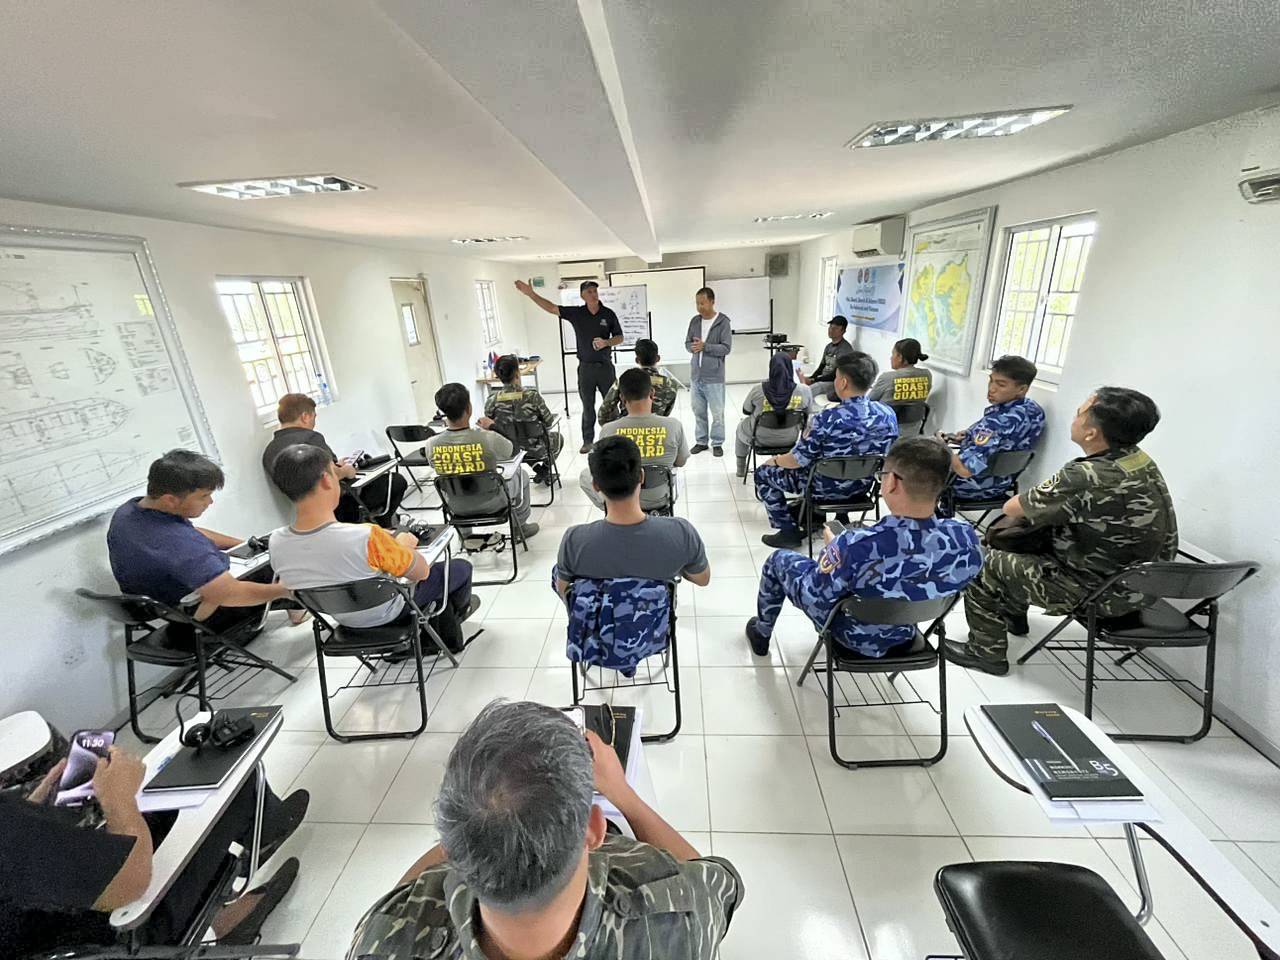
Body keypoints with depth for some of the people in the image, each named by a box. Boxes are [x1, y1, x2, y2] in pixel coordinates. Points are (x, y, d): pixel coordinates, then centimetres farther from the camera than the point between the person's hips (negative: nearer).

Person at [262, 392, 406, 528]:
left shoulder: (268, 451, 8)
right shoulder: (310, 437, -18)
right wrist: (345, 471, -6)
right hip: (339, 502, -9)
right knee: (397, 480, 8)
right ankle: (382, 523, 19)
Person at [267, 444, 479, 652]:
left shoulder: (276, 543, -21)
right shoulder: (366, 537, -40)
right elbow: (421, 572, -23)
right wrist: (403, 547, -2)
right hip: (388, 615, -6)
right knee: (461, 567, 17)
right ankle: (459, 609, 49)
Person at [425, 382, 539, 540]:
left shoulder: (431, 445, -22)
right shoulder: (488, 439, -32)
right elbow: (513, 452, -8)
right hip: (491, 504, -3)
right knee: (521, 473, 24)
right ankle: (520, 526, 36)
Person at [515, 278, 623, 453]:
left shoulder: (608, 314, -2)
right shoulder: (576, 313, -1)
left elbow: (619, 337, 2)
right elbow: (551, 308, -6)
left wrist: (605, 342, -18)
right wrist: (531, 294, -14)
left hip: (605, 366, 0)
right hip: (585, 367, 1)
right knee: (588, 407, 9)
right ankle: (588, 441, 19)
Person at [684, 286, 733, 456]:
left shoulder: (723, 322, -7)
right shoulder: (694, 321, 8)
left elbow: (726, 348, -13)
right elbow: (687, 343, 12)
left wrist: (704, 346, -20)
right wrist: (693, 347, -11)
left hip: (714, 376, -5)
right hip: (695, 375, 5)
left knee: (717, 413, 3)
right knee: (698, 411, 13)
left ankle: (717, 443, 15)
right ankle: (701, 441, 25)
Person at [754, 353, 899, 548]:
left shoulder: (827, 419, -30)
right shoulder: (888, 414, -13)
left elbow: (797, 461, -21)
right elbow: (887, 455, 4)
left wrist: (774, 460, 1)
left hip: (827, 488, -6)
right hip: (862, 486, 6)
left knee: (763, 473, 11)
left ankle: (789, 532, 14)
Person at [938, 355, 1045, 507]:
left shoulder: (997, 421, -35)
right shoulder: (1032, 408, -6)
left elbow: (965, 468, -39)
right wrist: (970, 437, 4)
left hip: (980, 486, -9)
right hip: (1000, 480, 9)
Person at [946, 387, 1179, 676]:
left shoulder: (1088, 478, -33)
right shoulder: (1140, 460, -5)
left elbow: (1010, 508, -20)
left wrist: (1032, 499, 1)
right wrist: (1039, 504, -2)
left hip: (1101, 593, -8)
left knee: (986, 565, 3)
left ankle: (986, 651, 20)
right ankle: (1013, 613, 37)